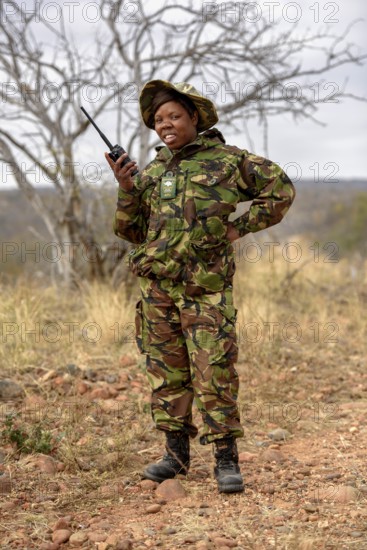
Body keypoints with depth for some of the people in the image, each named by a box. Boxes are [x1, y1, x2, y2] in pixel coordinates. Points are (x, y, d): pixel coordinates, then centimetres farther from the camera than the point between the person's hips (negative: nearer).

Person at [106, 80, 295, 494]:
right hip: (157, 286, 4)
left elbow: (281, 189, 7)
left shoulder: (228, 160, 3)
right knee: (166, 374, 9)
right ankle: (176, 452, 20)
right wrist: (126, 189, -1)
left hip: (206, 288, -4)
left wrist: (240, 227, 1)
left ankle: (226, 460, 4)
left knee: (214, 376, -5)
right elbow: (131, 231, 14)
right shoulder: (151, 173, 14)